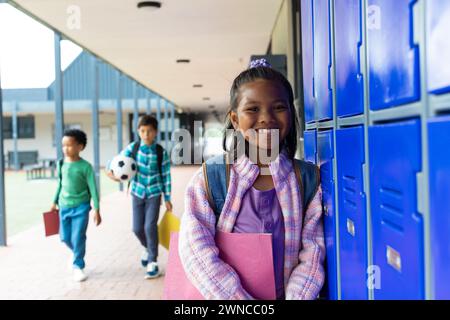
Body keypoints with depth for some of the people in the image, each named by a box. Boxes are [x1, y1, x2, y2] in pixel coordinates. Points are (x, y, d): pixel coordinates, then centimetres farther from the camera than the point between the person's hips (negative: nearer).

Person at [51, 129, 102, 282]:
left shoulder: (85, 166, -14)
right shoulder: (61, 164, 0)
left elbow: (93, 189, -11)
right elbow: (60, 184, 13)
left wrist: (96, 210, -13)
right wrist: (55, 202, 17)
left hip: (81, 207, -4)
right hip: (64, 206, 5)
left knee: (78, 238, -5)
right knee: (65, 237, 12)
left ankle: (78, 266, 14)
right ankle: (76, 253, 42)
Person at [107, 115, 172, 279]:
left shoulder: (161, 152, -10)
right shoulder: (133, 147, -6)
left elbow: (166, 176, -4)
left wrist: (167, 198, -2)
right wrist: (110, 171, -34)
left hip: (154, 193, -2)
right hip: (137, 192, 3)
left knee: (150, 226, -12)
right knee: (137, 228, 5)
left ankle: (153, 262, 3)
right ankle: (147, 248, 37)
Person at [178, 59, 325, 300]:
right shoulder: (208, 180, -1)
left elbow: (312, 252, 1)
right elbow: (196, 252, -9)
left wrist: (296, 296, -12)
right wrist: (239, 297, -15)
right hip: (225, 295, 0)